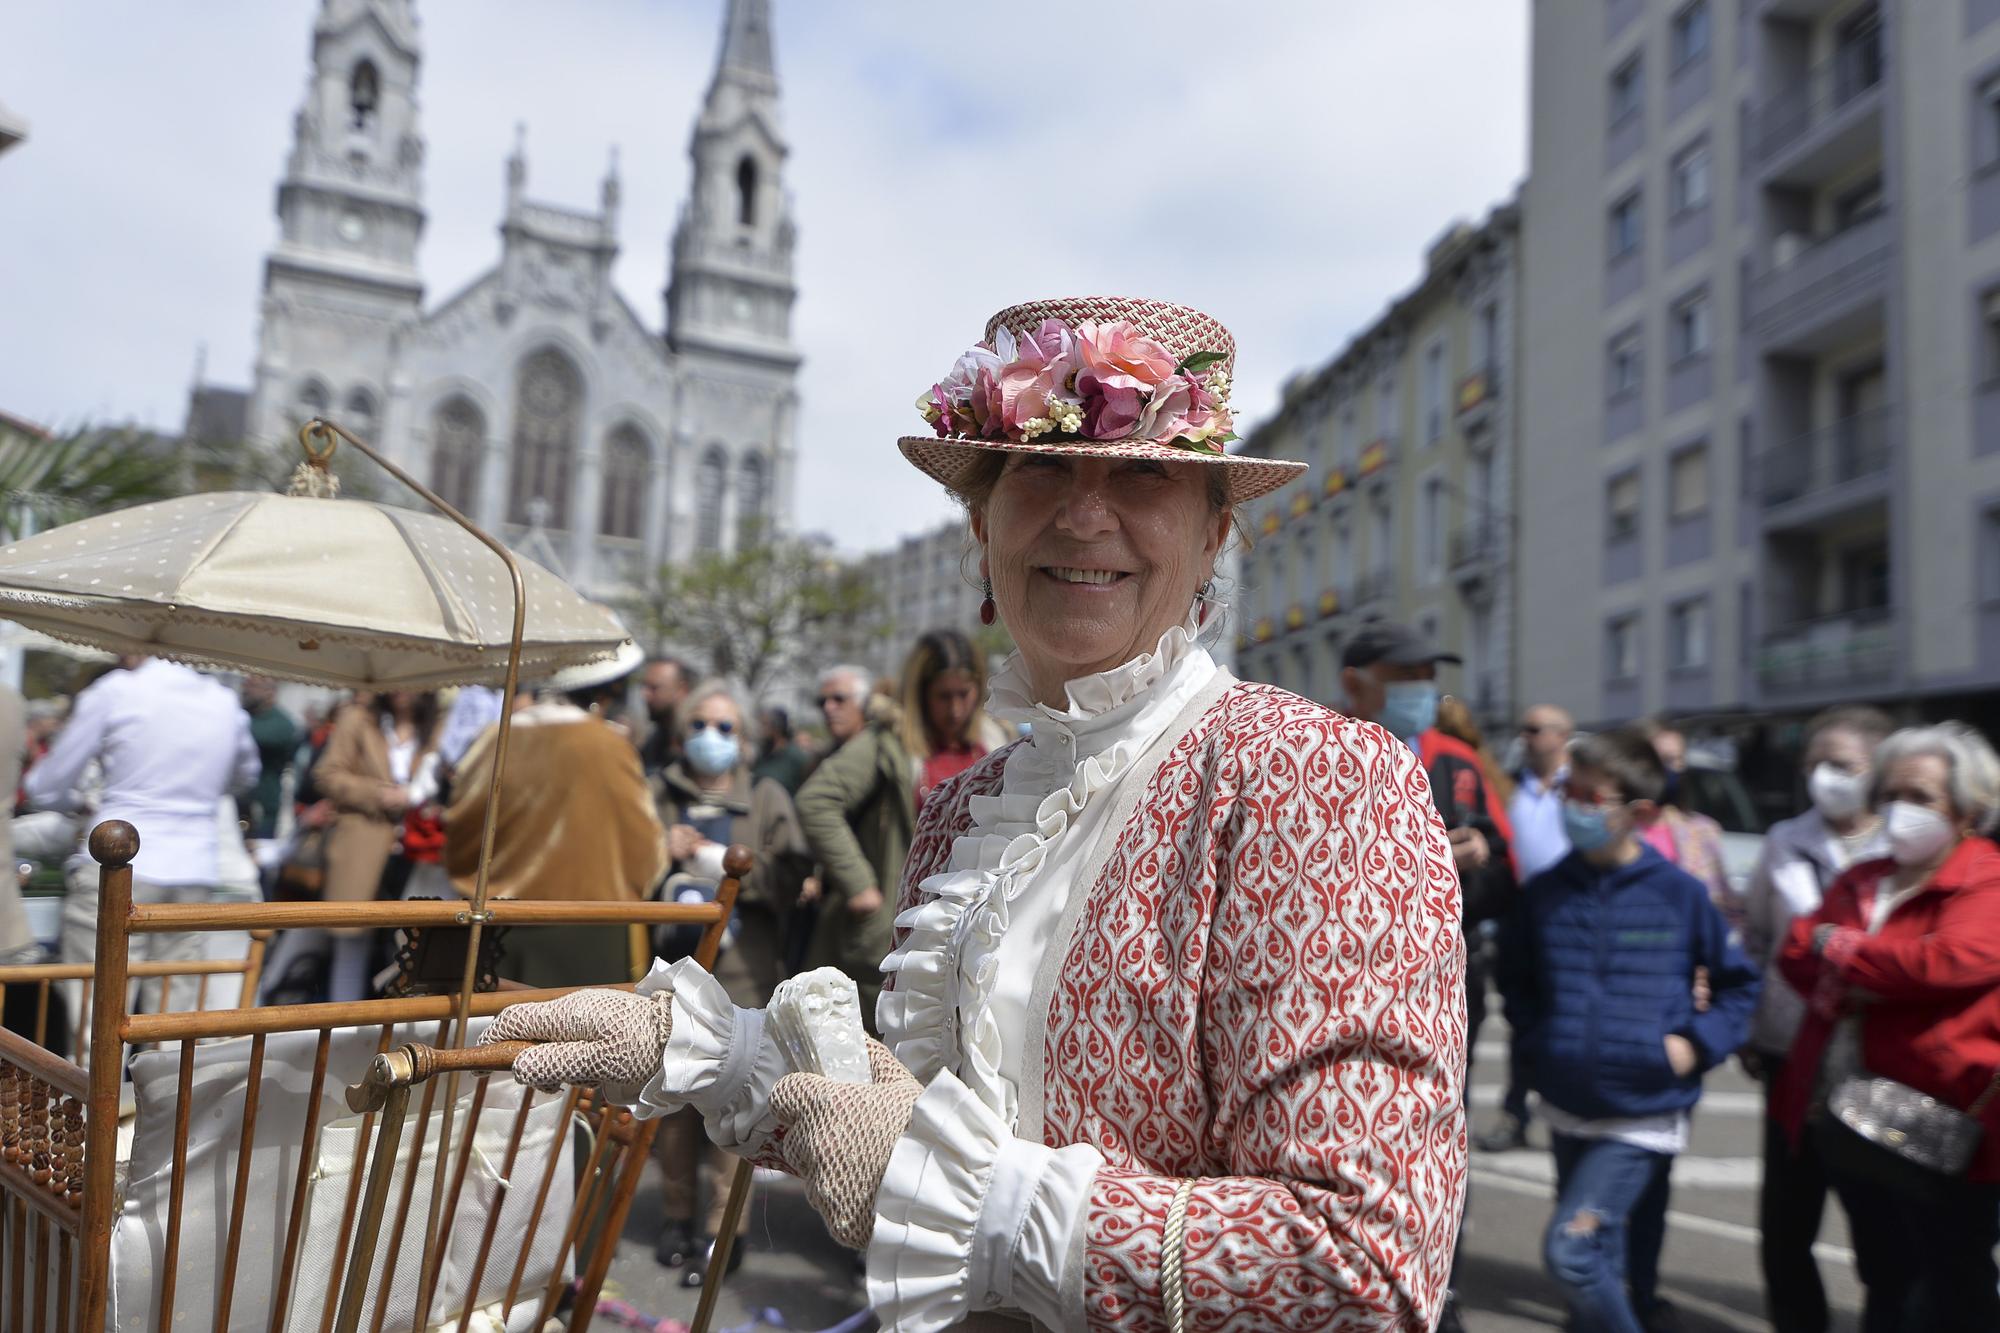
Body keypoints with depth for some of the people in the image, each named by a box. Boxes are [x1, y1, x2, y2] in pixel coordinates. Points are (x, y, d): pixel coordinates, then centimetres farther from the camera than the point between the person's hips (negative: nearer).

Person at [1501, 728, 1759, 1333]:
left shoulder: (1680, 894, -11)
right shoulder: (1545, 892, -3)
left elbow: (1739, 981, 2)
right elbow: (1516, 980, 14)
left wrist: (1698, 1043, -9)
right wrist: (1537, 1035, 0)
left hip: (1643, 1114, -4)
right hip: (1566, 1108, 4)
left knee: (1570, 1248, -15)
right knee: (1600, 1265, 19)